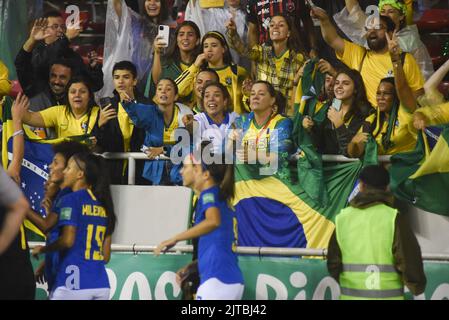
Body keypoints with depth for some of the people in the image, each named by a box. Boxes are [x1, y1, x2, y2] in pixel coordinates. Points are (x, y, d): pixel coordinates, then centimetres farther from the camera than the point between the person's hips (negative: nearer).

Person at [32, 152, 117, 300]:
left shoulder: (71, 199, -5)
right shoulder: (103, 204, 13)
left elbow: (67, 240, -16)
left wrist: (42, 249, 1)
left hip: (74, 284, -6)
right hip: (102, 285, 6)